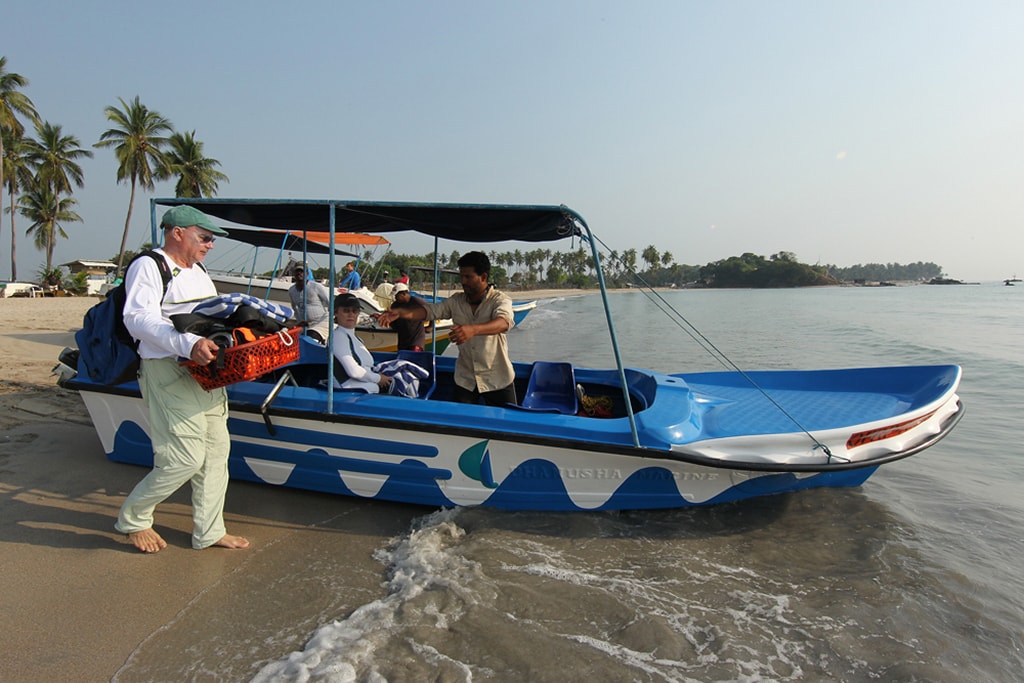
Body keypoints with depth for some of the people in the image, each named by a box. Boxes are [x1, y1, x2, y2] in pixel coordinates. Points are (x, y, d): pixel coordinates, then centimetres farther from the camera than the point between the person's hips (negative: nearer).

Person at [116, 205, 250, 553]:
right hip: (168, 373, -9)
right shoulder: (148, 267, -8)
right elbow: (138, 319, -21)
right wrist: (188, 344, -35)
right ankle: (132, 518, 17)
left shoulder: (198, 271, 21)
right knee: (185, 458, -9)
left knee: (216, 453, 10)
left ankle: (209, 531, 22)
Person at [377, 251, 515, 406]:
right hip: (465, 378, 4)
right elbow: (431, 310, -6)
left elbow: (503, 322, -32)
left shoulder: (500, 299, -13)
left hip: (497, 379, -3)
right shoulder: (456, 300, 2)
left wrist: (473, 329, -51)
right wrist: (401, 312, -24)